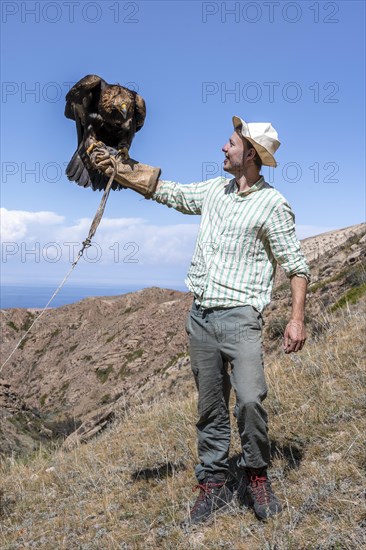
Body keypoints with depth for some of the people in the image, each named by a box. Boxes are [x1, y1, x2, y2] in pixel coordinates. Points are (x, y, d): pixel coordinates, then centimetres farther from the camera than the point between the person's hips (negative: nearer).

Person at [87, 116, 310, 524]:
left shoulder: (272, 204, -4)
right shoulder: (214, 190, 13)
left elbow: (296, 264, -3)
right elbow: (168, 192, 22)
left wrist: (297, 318, -12)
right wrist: (117, 171, 16)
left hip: (239, 316, -5)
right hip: (200, 316, 6)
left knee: (250, 400, -19)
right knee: (210, 407, 9)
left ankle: (256, 477, 6)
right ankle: (213, 484, 20)